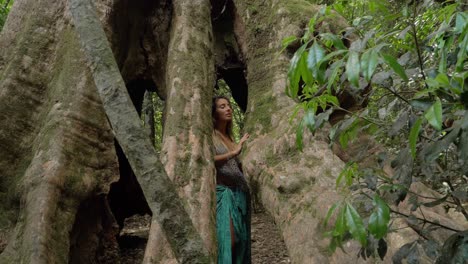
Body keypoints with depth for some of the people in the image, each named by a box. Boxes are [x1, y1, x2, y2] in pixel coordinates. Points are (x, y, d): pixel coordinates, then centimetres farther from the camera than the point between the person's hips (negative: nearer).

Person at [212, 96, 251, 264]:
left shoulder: (229, 136, 18)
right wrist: (234, 152, -24)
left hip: (240, 192, 7)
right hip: (223, 191, -7)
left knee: (240, 239, 6)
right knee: (227, 239, -16)